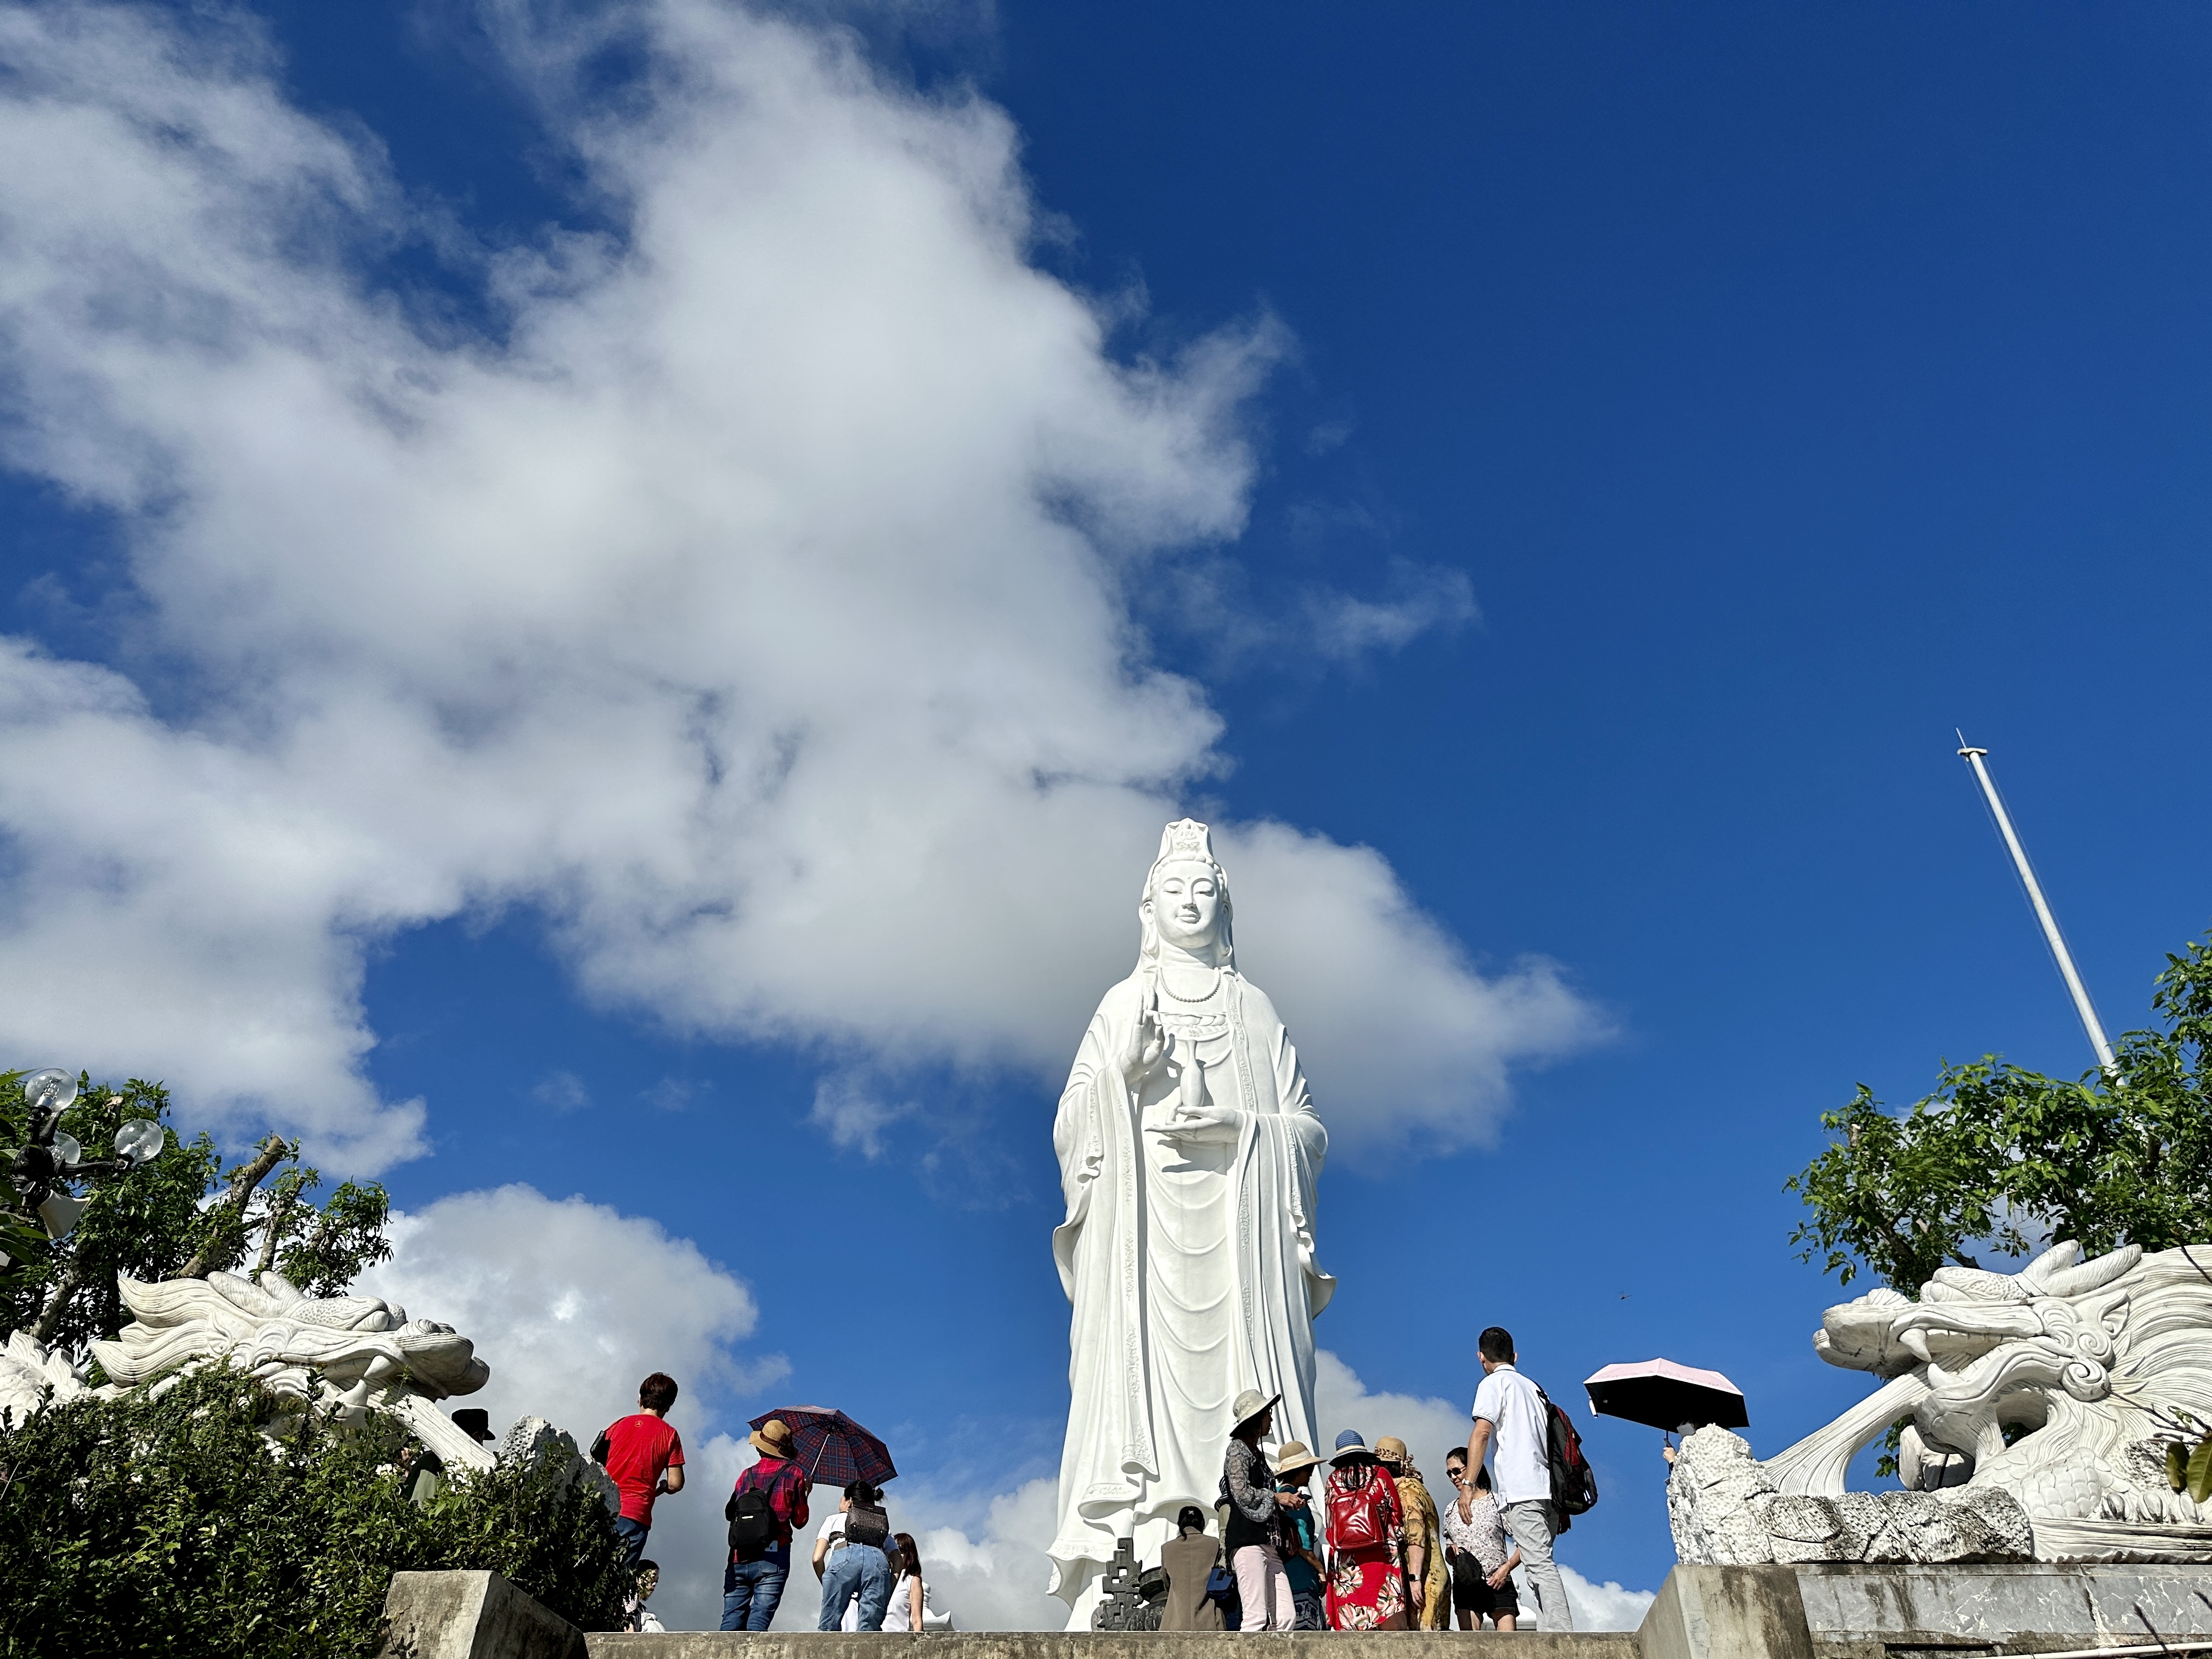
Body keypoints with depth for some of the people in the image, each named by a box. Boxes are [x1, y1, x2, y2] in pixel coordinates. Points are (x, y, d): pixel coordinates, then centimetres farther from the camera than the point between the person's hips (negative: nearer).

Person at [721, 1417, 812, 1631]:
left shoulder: (747, 1475, 11)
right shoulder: (794, 1473, 3)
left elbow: (730, 1513, 18)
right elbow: (800, 1521, 4)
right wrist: (804, 1496, 22)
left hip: (740, 1555, 3)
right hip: (773, 1557, -3)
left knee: (732, 1618, 5)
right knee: (759, 1618, -5)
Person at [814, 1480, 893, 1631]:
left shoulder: (834, 1519, 34)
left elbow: (817, 1559, 19)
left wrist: (826, 1584, 30)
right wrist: (887, 1594, 27)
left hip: (844, 1558, -2)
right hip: (878, 1559, 2)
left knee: (829, 1626, 5)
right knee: (870, 1628, 2)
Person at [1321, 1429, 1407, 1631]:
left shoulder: (1333, 1482, 7)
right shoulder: (1380, 1475, 3)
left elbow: (1331, 1527, 10)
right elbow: (1398, 1517, 5)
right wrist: (1400, 1549, 19)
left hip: (1348, 1567, 1)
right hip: (1382, 1560, -1)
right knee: (1391, 1623, -2)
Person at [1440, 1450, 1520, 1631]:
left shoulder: (1497, 1503, 1)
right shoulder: (1451, 1509, 14)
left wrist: (1506, 1567, -15)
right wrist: (1451, 1551, -2)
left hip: (1498, 1583, -3)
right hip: (1465, 1584, 3)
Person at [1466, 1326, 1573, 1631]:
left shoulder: (1494, 1383, 3)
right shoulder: (1533, 1387, 25)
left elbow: (1481, 1433, -11)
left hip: (1521, 1491, -8)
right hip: (1548, 1491, 8)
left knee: (1540, 1566, -13)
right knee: (1539, 1565, 7)